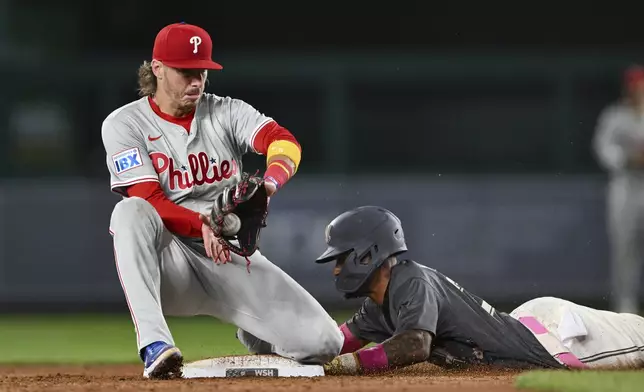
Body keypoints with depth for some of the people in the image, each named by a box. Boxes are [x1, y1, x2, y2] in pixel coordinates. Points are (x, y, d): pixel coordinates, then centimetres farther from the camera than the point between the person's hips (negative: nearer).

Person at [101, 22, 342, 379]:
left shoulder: (228, 113, 5)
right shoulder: (124, 124, -1)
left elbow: (284, 141, -15)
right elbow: (149, 202, -13)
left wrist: (270, 182, -39)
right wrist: (206, 225, -32)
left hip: (233, 258, 3)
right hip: (170, 266, -2)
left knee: (323, 343, -15)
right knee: (130, 212, -35)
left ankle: (252, 330, 22)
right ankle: (154, 344, -42)